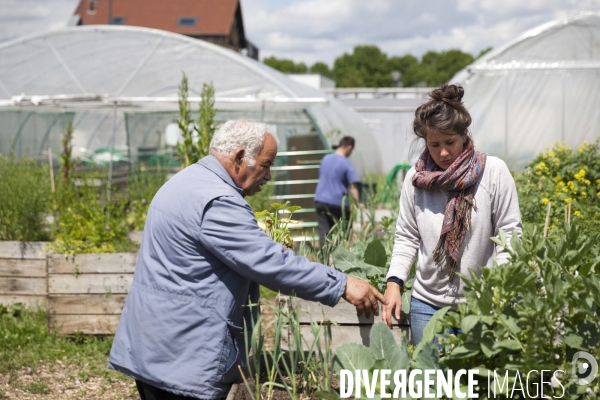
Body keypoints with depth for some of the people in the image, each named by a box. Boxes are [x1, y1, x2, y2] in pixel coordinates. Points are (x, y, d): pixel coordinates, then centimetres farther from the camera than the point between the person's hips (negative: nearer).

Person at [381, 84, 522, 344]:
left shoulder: (494, 171, -5)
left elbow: (510, 234, -4)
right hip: (427, 304, 3)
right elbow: (406, 238, 9)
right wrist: (394, 283, -3)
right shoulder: (416, 178, 3)